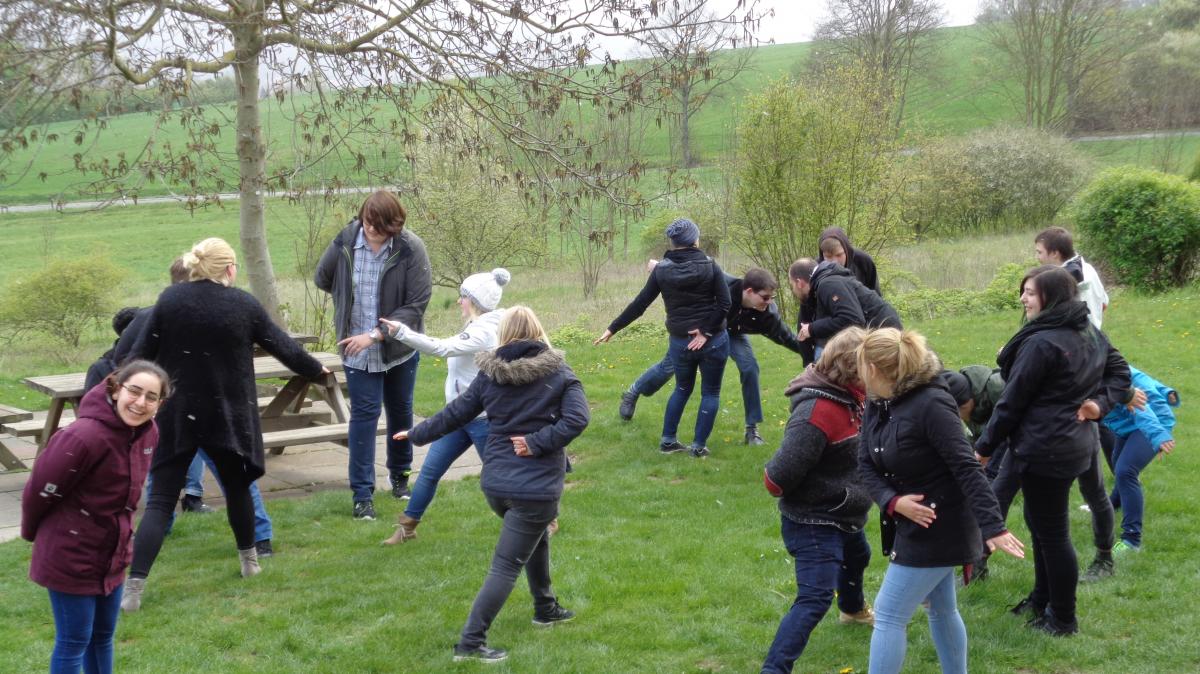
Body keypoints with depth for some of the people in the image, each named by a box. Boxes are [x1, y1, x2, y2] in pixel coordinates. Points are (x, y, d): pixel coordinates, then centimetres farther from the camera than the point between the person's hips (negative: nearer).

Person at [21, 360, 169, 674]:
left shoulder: (147, 432, -4)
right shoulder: (85, 436, -29)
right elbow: (40, 489, -16)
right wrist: (33, 532, 1)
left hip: (112, 553, 7)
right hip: (70, 555, -7)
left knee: (103, 636, 20)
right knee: (74, 642, 5)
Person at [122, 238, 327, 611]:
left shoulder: (170, 299, -3)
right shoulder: (244, 304, -5)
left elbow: (142, 354, -2)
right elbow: (284, 347, 5)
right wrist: (316, 370, 23)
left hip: (176, 416, 0)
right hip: (228, 416, 0)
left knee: (160, 500, 0)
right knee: (237, 486, 23)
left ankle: (134, 585, -11)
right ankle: (249, 560, 39)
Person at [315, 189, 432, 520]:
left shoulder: (411, 250, -20)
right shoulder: (345, 241, -12)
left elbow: (417, 304, -20)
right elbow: (323, 278, 8)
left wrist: (375, 334, -24)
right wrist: (350, 304, 8)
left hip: (399, 346, 0)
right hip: (357, 348, 0)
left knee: (401, 411, 17)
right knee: (364, 414, -2)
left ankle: (400, 476, 38)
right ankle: (362, 493, 1)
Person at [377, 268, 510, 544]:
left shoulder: (485, 332, -22)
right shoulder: (477, 326, 9)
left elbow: (442, 348, -32)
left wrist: (401, 332, -34)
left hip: (483, 418, -9)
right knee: (429, 470, 7)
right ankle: (407, 526, 17)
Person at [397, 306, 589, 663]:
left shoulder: (490, 374, 2)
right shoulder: (558, 373, -5)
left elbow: (455, 414, 8)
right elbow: (576, 419, -19)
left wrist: (417, 434, 22)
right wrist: (538, 442, -14)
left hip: (495, 483, 5)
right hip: (536, 487, -5)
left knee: (535, 537, 31)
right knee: (507, 565, -1)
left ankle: (546, 608, 44)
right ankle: (471, 642, -6)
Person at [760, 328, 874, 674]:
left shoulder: (846, 396, -4)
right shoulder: (817, 412, -34)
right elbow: (779, 476, -34)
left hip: (842, 515, 10)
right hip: (814, 521, -10)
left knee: (857, 558, 36)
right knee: (815, 599, -17)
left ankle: (853, 609, 66)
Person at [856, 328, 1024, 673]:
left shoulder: (930, 404, -24)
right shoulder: (877, 405, 1)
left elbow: (967, 469, -27)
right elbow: (866, 464, 0)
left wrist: (992, 527, -31)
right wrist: (892, 501, -18)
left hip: (939, 527, -9)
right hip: (913, 524, 9)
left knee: (888, 615, -5)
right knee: (940, 609, 21)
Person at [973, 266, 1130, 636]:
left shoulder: (1040, 343, -21)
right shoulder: (1090, 333, 7)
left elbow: (1012, 402, -16)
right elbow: (1120, 370, 18)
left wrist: (984, 446, -6)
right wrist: (1102, 403, 4)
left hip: (1044, 450, -10)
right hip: (1077, 443, 10)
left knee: (1051, 532, 2)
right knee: (1039, 520, 24)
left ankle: (1063, 619, 13)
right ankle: (1042, 599, 37)